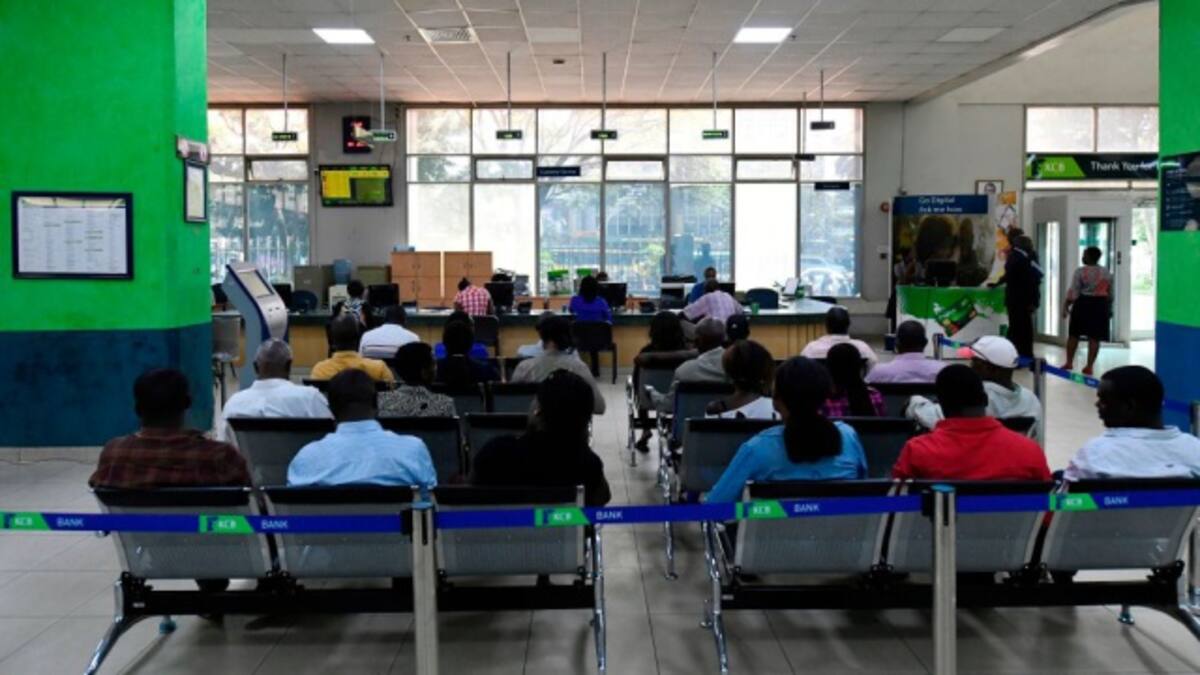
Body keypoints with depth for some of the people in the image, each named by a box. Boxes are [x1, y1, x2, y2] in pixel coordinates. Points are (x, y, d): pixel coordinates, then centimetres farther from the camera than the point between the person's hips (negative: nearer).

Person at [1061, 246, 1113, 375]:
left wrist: (1066, 306, -4)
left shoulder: (1080, 271, -9)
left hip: (1083, 303, -3)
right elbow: (1110, 293, 10)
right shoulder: (1106, 272, 6)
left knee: (1074, 334, 10)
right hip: (1100, 305, 3)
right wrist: (1109, 308, 20)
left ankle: (1069, 362, 15)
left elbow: (1073, 292, -11)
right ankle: (1089, 366, 2)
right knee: (1094, 337, 3)